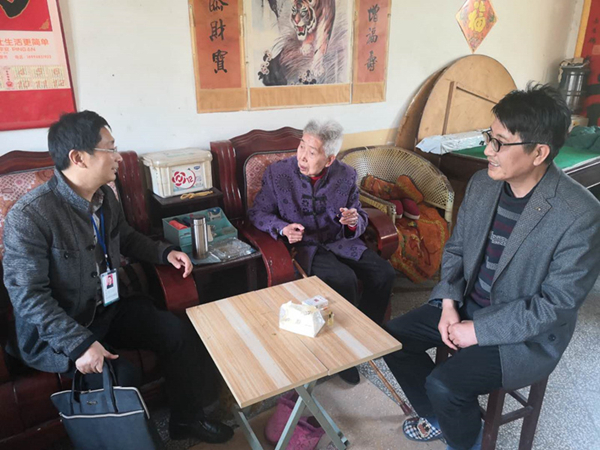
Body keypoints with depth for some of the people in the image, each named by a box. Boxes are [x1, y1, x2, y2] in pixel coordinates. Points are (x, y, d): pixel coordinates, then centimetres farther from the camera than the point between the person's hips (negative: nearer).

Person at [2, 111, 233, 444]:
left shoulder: (105, 196, -2)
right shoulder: (29, 216, -25)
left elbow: (125, 237, 17)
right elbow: (28, 295, -23)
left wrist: (164, 252, 2)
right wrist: (78, 343, -30)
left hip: (109, 306, 7)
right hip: (54, 328, -6)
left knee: (183, 336, -4)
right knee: (120, 376, -28)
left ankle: (187, 419, 18)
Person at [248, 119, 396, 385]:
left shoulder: (346, 176, -1)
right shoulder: (277, 173, -9)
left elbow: (360, 219, 8)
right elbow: (257, 213, -1)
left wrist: (354, 221, -17)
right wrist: (282, 227, -21)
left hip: (340, 242, 4)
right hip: (304, 246, -4)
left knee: (384, 273, -17)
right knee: (344, 279, -29)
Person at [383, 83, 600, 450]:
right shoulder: (482, 183, -5)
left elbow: (557, 304, -21)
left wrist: (479, 331, -20)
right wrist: (449, 304, -8)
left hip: (525, 334, -6)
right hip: (466, 307, 7)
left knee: (443, 384, -22)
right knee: (393, 337, 0)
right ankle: (442, 416, 24)